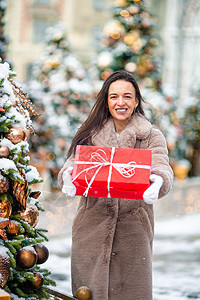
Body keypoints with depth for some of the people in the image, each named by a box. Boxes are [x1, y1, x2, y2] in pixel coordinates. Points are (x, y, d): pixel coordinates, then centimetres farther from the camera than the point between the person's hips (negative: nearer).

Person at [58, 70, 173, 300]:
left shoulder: (151, 137, 5)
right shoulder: (91, 135, 8)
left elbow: (162, 167, -12)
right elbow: (74, 163, -4)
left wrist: (158, 182, -36)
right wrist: (68, 177, -29)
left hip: (133, 229, -1)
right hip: (92, 227, 1)